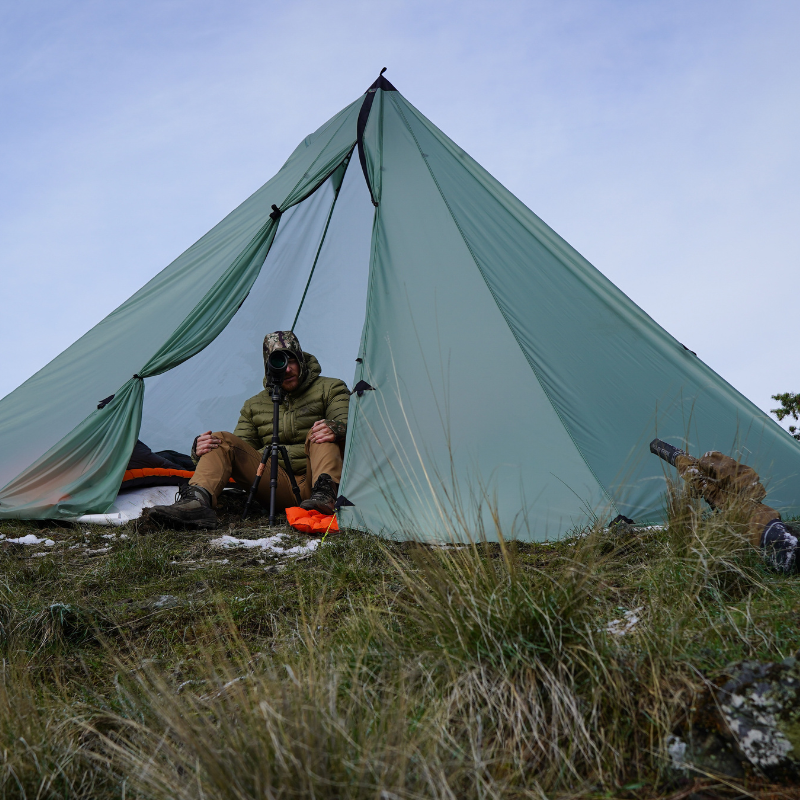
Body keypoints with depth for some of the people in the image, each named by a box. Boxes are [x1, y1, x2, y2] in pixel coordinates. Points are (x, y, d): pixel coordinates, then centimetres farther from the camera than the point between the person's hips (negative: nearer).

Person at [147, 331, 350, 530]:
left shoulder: (330, 389, 10)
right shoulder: (255, 405, 20)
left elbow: (346, 422, -6)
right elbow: (241, 444, 12)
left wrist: (335, 428, -33)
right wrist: (200, 451, -11)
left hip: (313, 479, -3)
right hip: (278, 484, 3)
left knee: (323, 433, -28)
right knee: (222, 440, -12)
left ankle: (324, 495, -50)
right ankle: (197, 502, -35)